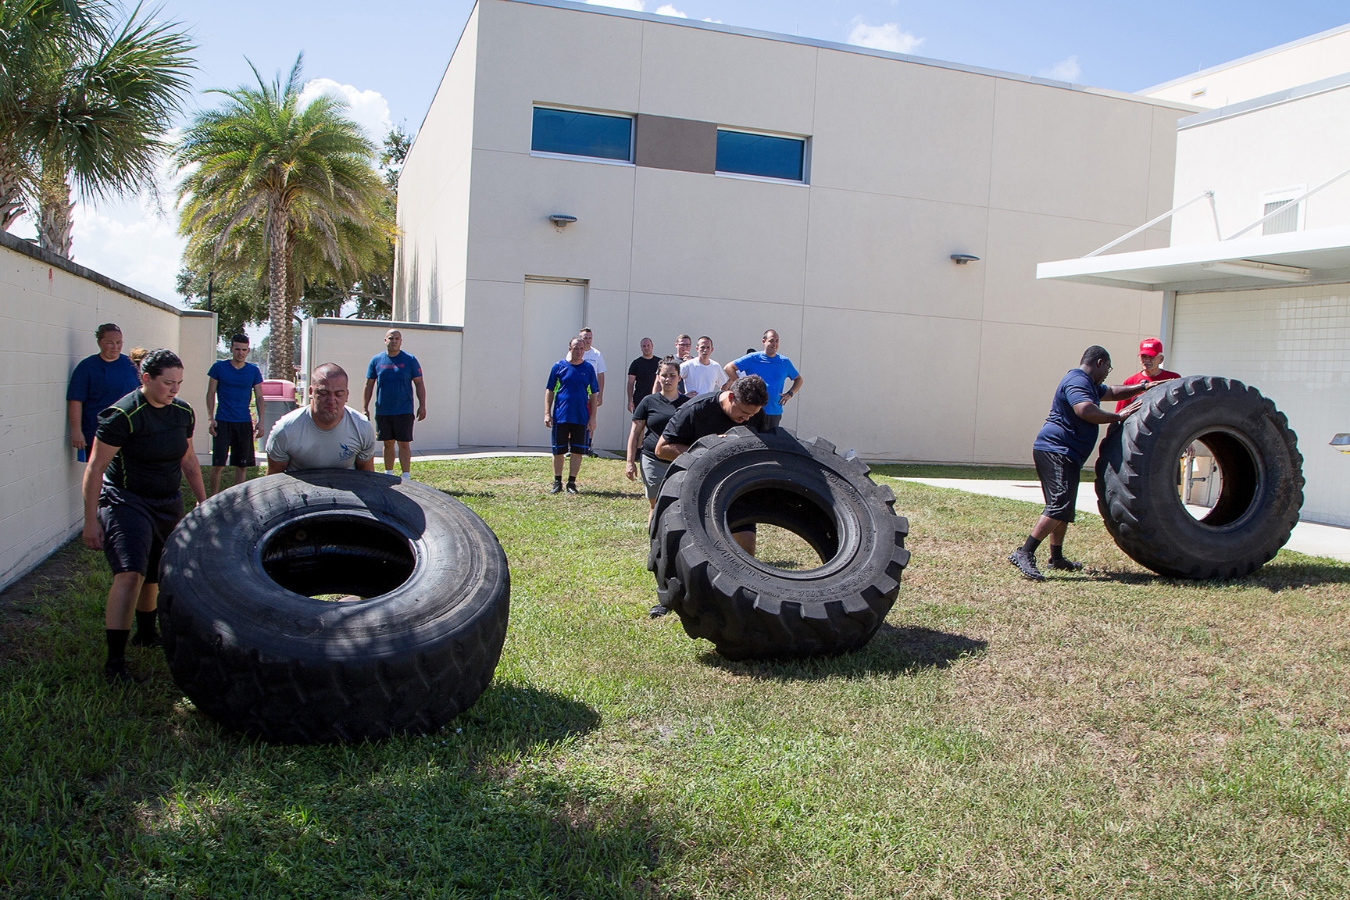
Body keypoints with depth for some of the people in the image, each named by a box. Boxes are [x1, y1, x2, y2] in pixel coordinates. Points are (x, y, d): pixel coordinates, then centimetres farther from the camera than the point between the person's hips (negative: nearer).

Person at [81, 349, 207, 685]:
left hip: (169, 505, 7)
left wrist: (203, 502, 20)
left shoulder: (183, 412, 4)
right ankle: (115, 662, -18)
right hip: (126, 502, -7)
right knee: (130, 574, -20)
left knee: (154, 573, 16)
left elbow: (188, 459, 18)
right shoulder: (123, 415, -17)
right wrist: (91, 521, -14)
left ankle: (147, 634, 39)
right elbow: (95, 468, -14)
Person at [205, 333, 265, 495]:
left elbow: (259, 398, 8)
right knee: (217, 464, -4)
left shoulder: (254, 371, 4)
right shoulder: (219, 367, 0)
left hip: (244, 423, 2)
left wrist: (260, 421, 0)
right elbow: (210, 394, 3)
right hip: (222, 422, -2)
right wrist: (210, 418, -5)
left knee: (242, 465, 5)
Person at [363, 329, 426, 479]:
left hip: (404, 411, -2)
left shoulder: (410, 360, 0)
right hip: (382, 411, 2)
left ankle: (406, 476, 0)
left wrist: (422, 406, -6)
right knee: (388, 443, 12)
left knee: (404, 444, -2)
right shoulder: (376, 360, 4)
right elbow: (369, 385, 7)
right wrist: (364, 407, 2)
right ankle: (388, 475, 22)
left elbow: (419, 384, 1)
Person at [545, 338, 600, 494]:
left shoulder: (588, 368, 4)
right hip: (560, 417, -1)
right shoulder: (559, 366, 1)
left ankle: (571, 483, 14)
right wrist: (547, 413, -3)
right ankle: (557, 482, 19)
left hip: (581, 418, 1)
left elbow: (594, 394, 6)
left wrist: (592, 417, 0)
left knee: (578, 451, 3)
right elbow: (549, 391, 4)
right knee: (558, 450, 6)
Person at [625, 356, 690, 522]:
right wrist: (631, 462, 1)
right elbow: (635, 433, 6)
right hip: (653, 461, -1)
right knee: (657, 506, 4)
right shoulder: (649, 401, 5)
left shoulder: (688, 403, 9)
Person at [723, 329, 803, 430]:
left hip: (775, 412, 3)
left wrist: (790, 394, 6)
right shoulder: (752, 359, 0)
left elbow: (798, 379, 23)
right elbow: (729, 368, 0)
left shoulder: (785, 362, 11)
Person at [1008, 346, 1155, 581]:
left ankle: (1056, 558, 27)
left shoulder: (1087, 384, 24)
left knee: (1063, 508, 19)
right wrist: (1119, 416, -20)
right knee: (1059, 507, -21)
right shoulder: (1077, 381, -12)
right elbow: (1085, 410, -30)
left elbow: (1111, 392, 41)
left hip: (1056, 453, 12)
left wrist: (1143, 388, 34)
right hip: (1056, 451, -12)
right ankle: (1024, 554, -28)